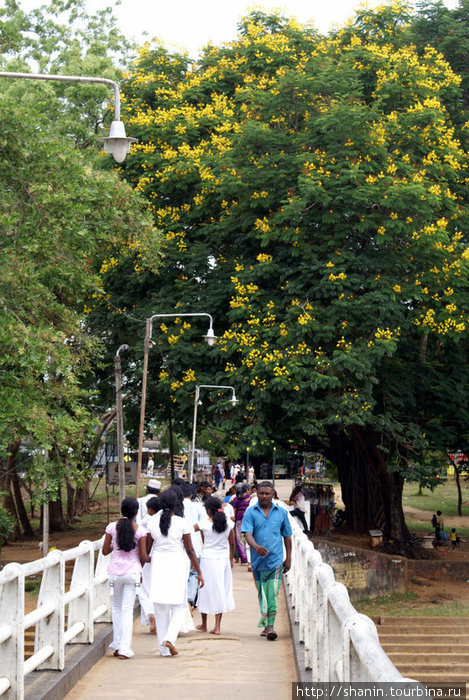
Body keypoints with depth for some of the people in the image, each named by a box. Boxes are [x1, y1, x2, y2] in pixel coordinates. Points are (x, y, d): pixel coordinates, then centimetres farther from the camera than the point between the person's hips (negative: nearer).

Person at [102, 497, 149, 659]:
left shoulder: (112, 527, -3)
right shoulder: (140, 530, -8)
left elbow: (105, 551, 3)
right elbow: (143, 556, -6)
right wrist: (149, 559, 16)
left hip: (115, 572, 2)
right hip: (132, 572, -2)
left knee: (117, 608, 18)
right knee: (127, 610, 4)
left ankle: (117, 645, 15)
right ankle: (124, 649, -1)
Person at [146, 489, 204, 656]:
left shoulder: (152, 522, -2)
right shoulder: (182, 523, -8)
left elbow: (147, 548, 5)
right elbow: (190, 550, -5)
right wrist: (199, 573, 2)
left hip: (158, 566, 2)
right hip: (177, 565, -2)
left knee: (161, 608, 10)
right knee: (179, 606, 9)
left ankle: (164, 649, 12)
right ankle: (169, 638, -12)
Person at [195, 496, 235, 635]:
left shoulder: (204, 523, -11)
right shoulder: (228, 523, -2)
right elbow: (232, 543, 7)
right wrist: (231, 559, 18)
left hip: (208, 559, -2)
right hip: (223, 559, 3)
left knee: (206, 591, 11)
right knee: (221, 592, 8)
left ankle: (204, 625, 24)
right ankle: (217, 626, 6)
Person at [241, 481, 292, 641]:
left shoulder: (281, 512, 7)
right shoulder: (250, 512, 1)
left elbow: (287, 536, 14)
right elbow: (247, 533, -11)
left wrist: (288, 558, 11)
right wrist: (256, 547, -30)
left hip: (275, 559, -1)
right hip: (258, 560, 1)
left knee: (272, 593, -10)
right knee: (262, 593, 10)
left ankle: (270, 625, -12)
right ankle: (265, 625, 22)